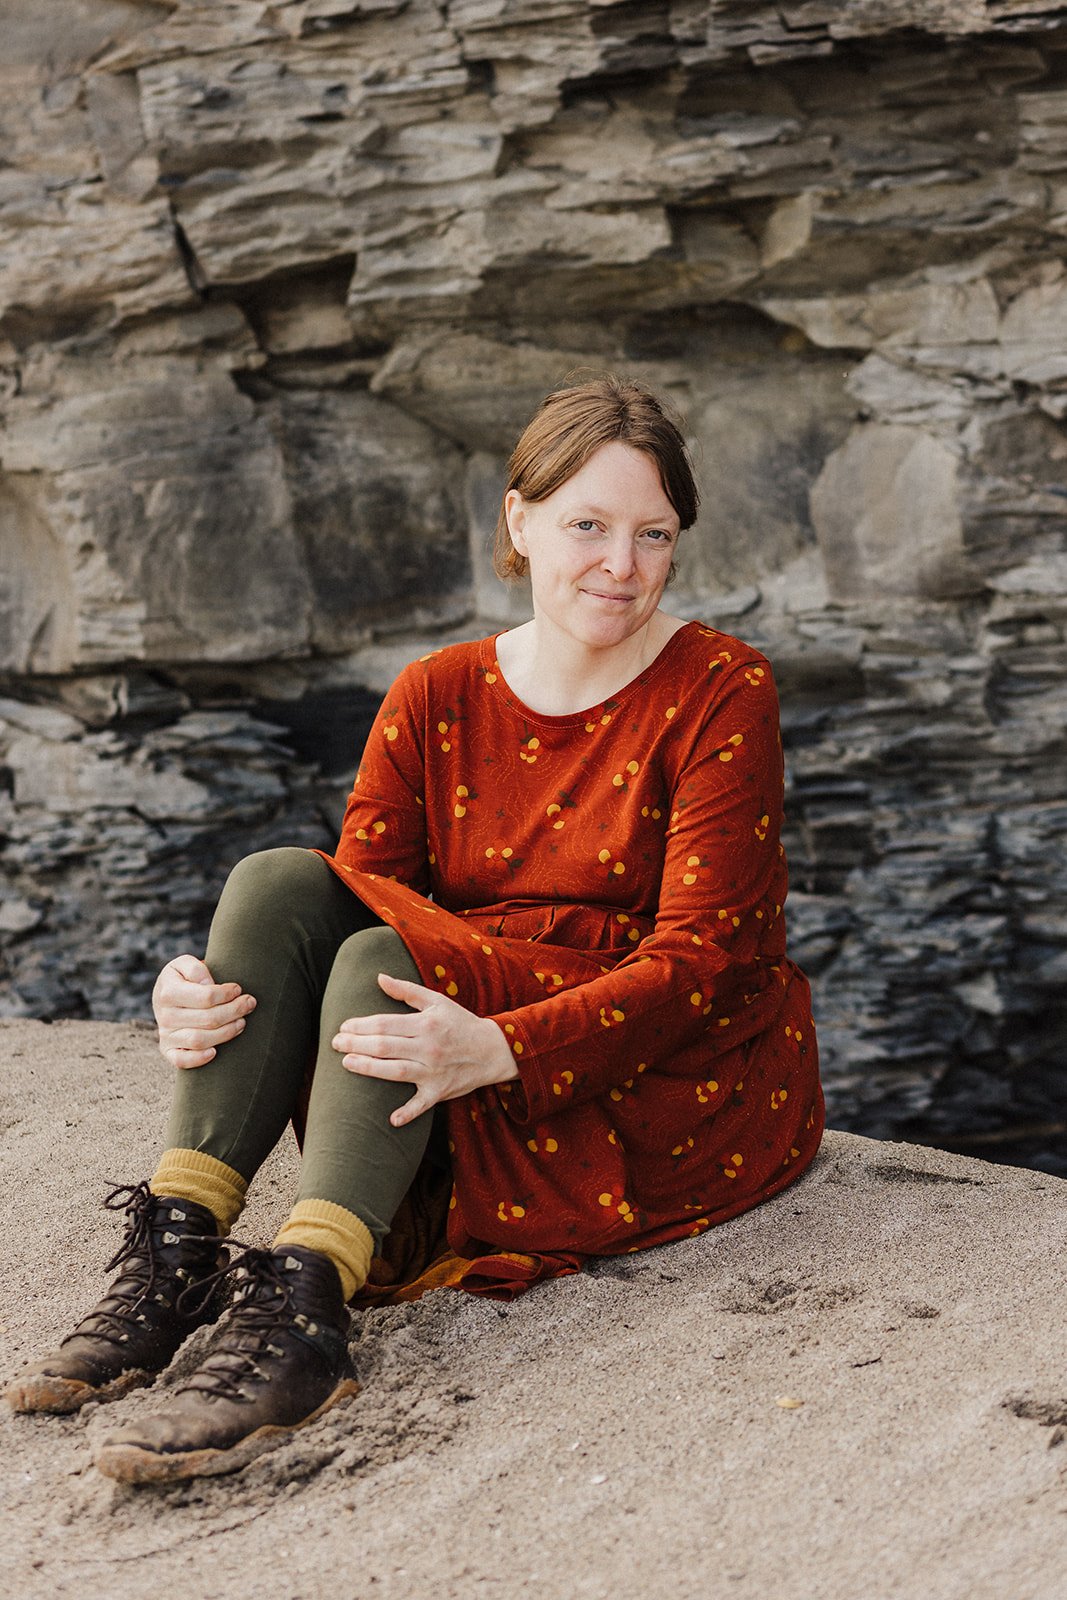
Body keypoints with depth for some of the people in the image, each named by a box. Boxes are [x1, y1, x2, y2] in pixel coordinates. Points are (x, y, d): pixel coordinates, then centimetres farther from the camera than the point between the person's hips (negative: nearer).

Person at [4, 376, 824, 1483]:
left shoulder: (722, 694, -9)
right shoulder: (438, 699, 5)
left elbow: (702, 956, -17)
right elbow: (358, 892, -2)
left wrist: (499, 1049, -33)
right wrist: (209, 996, -24)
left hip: (687, 1076, -5)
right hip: (471, 1113, 5)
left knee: (383, 960, -28)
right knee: (277, 883, -16)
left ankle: (304, 1309, -44)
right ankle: (175, 1258, -25)